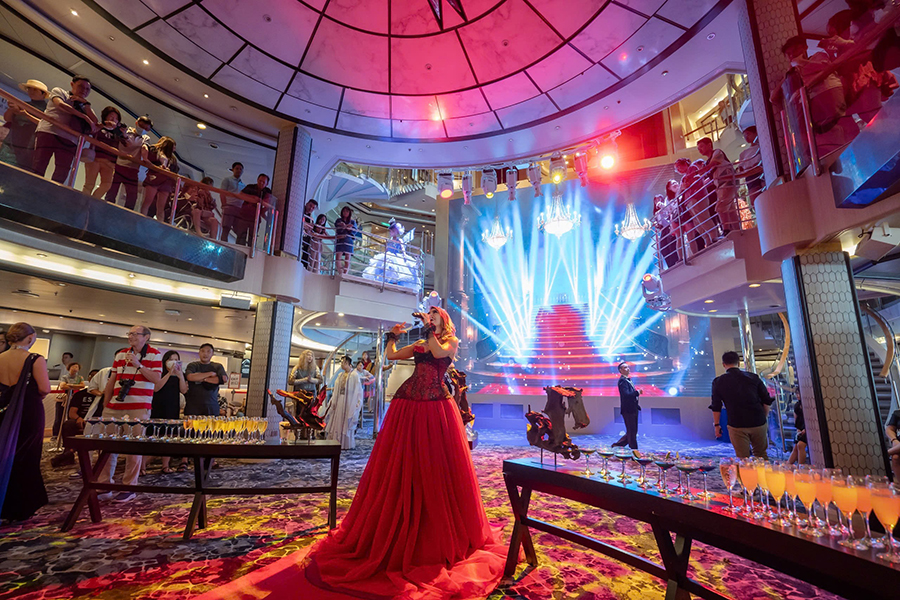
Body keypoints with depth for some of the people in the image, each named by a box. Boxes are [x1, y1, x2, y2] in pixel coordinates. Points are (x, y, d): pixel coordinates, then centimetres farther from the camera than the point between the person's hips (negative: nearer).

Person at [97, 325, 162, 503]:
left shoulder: (154, 355, 0)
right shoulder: (121, 354, 15)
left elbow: (156, 378, -10)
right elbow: (111, 380, 17)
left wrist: (138, 365, -18)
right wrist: (105, 405, 14)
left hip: (139, 408, -5)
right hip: (115, 407, 5)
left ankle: (128, 489, 7)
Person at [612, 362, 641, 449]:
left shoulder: (628, 380, 17)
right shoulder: (622, 381, -15)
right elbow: (626, 394, -26)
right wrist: (637, 392, -17)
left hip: (633, 410, 10)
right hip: (628, 410, -10)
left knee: (632, 432, 16)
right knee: (631, 432, -2)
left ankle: (617, 445, 24)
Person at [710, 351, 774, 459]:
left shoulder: (718, 382, -3)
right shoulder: (753, 377, 3)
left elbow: (716, 406, 0)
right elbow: (766, 401, 7)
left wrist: (716, 425, 10)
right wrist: (764, 418, 20)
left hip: (737, 426, -2)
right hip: (758, 423, 3)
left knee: (743, 459, 5)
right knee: (761, 455, 20)